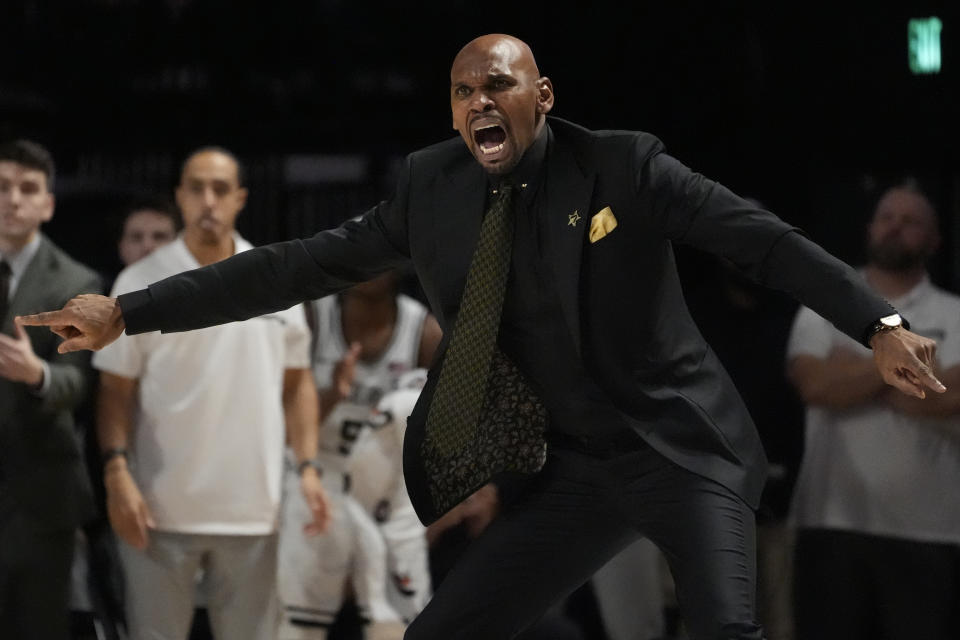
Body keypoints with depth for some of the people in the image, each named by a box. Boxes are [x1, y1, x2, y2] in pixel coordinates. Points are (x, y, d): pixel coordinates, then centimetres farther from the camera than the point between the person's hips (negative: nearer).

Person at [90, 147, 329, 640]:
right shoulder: (139, 284, -1)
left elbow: (296, 383, 12)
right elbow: (116, 389, -1)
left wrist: (308, 467, 2)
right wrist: (116, 472, -13)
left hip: (251, 509, 2)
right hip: (161, 508, -2)